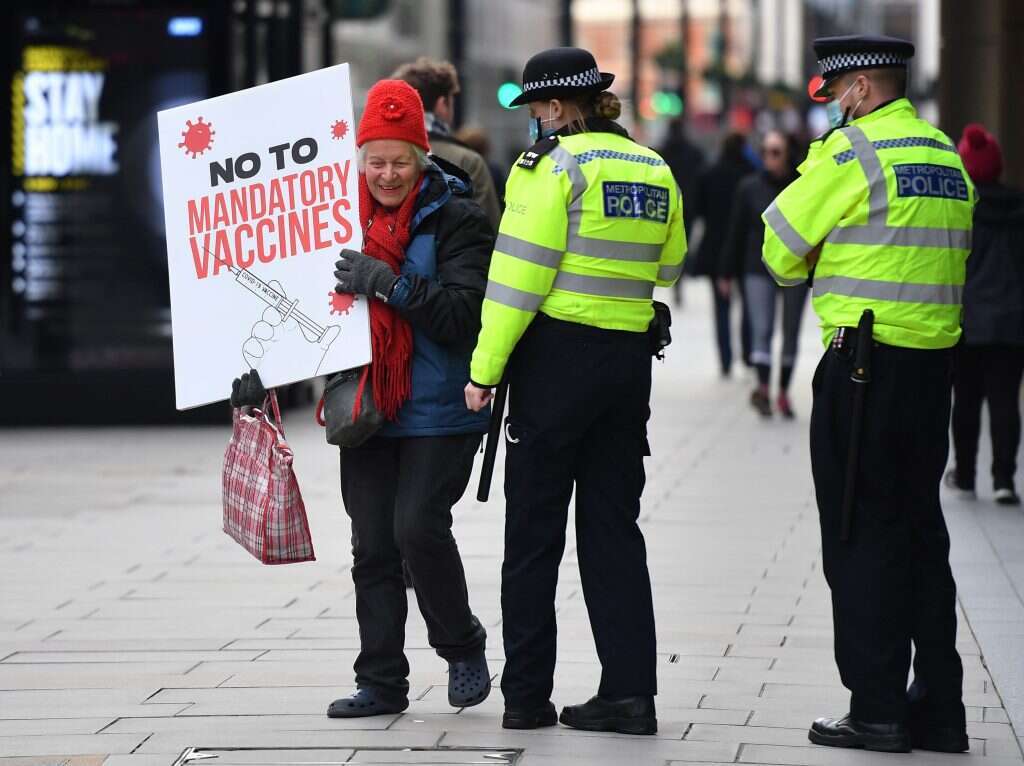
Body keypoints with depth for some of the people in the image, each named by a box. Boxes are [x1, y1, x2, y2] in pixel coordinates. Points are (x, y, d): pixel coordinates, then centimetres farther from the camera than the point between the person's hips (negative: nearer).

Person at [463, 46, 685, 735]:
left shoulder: (553, 164, -9)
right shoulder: (655, 172, 9)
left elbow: (519, 273, -13)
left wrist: (486, 369, -10)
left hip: (557, 355, -6)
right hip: (630, 360, 6)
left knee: (534, 532, 3)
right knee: (614, 525, 10)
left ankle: (527, 695, 5)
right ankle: (630, 690, 4)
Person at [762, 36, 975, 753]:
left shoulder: (851, 151, -10)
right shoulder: (947, 157, 13)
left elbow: (782, 249, -5)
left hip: (864, 362, -7)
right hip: (934, 364, 7)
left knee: (862, 538, -1)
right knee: (921, 535, 12)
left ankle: (877, 709, -1)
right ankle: (938, 710, 15)